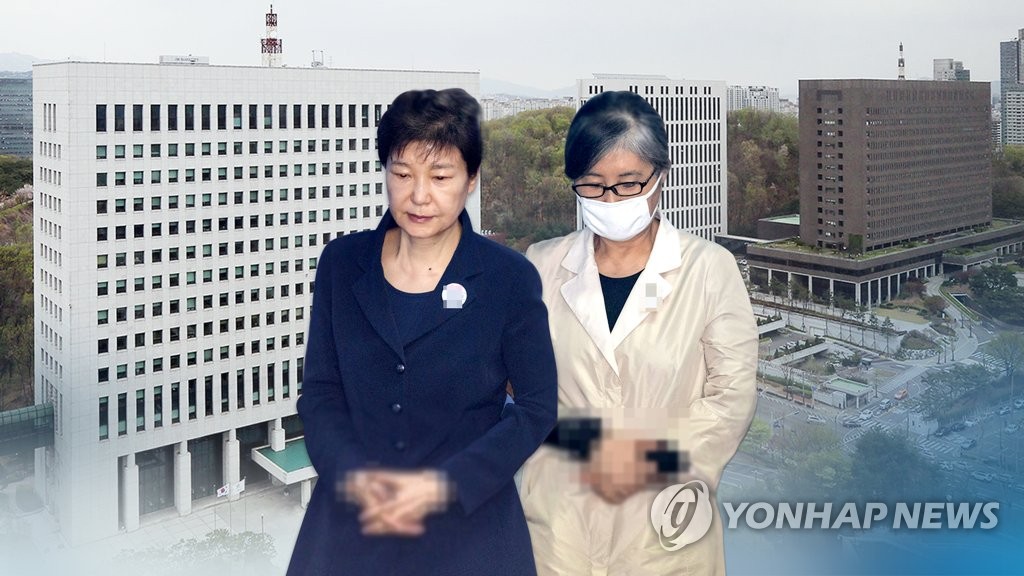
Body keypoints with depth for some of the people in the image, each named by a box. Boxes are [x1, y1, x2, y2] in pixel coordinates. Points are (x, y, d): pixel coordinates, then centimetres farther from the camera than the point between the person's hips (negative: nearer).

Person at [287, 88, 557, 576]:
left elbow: (537, 407, -5)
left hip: (468, 525, -2)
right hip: (351, 520, 2)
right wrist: (353, 475, -15)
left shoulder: (510, 279, -7)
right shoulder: (343, 263, 0)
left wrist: (444, 484, -15)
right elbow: (320, 391, 1)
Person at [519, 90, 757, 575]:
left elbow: (731, 397, -3)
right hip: (557, 516, 1)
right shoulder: (541, 266, 1)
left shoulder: (710, 268, -4)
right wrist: (584, 443, -12)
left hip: (666, 524, -1)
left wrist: (653, 458, -14)